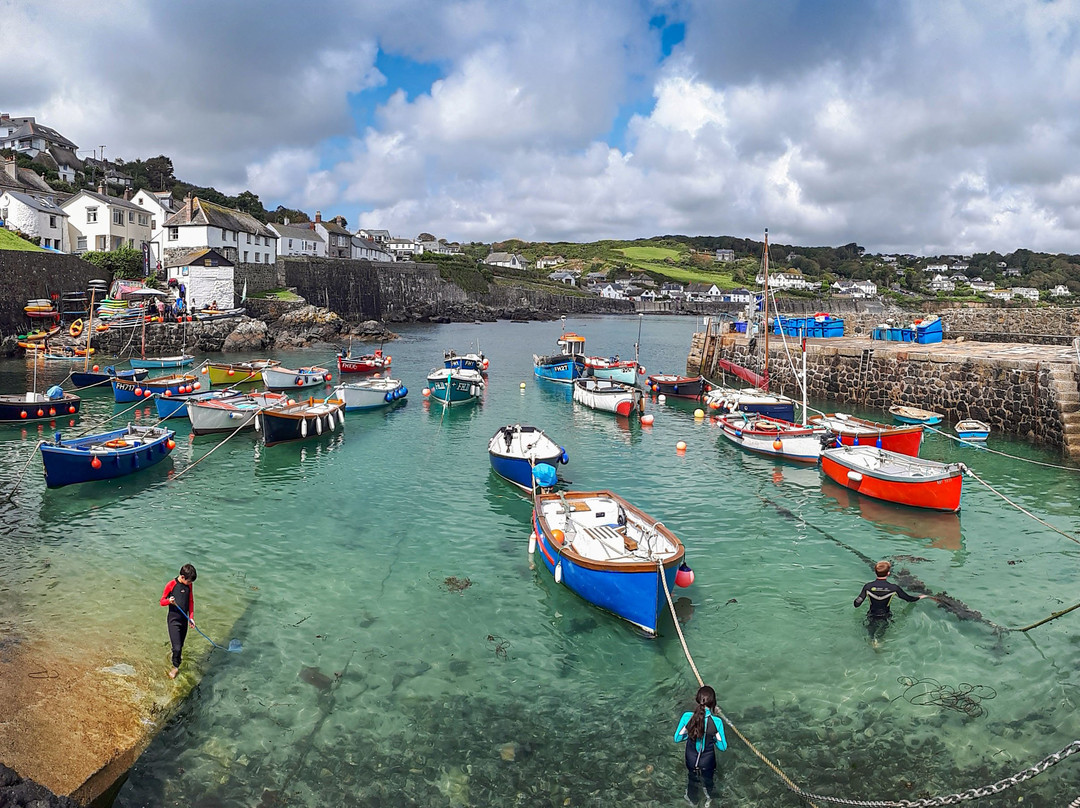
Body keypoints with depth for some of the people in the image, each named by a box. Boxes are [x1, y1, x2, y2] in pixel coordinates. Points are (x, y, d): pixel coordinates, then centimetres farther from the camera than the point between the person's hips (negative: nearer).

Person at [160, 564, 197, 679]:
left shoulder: (189, 585, 1)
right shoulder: (170, 585, -14)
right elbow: (162, 601, -6)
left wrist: (191, 617, 5)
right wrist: (169, 601, -29)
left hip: (184, 620, 5)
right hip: (173, 620, -5)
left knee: (180, 645, 13)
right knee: (177, 647, -9)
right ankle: (175, 667, 13)